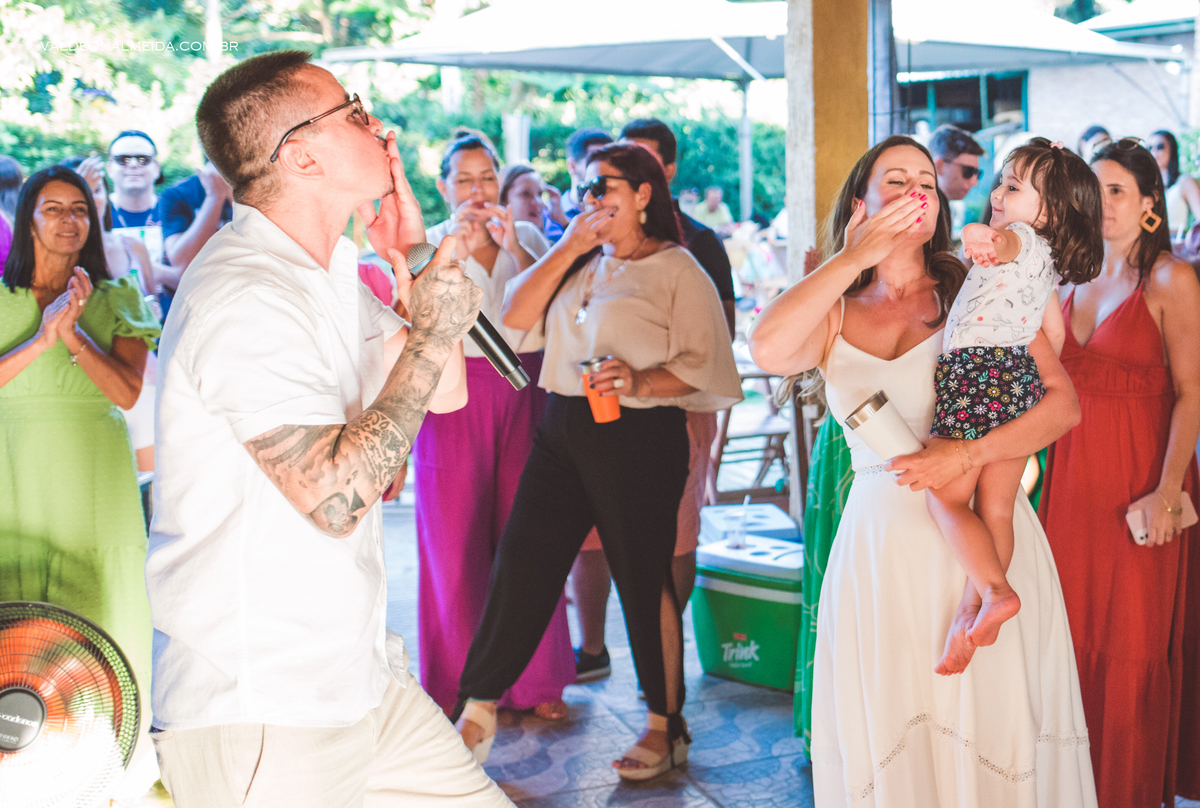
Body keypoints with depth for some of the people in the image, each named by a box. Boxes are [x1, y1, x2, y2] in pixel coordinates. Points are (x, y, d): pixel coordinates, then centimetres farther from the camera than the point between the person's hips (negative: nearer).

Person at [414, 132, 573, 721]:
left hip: (523, 394, 2)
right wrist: (455, 248, -25)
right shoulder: (432, 242, 6)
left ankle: (534, 679, 12)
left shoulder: (527, 236, 11)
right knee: (456, 541, 0)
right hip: (456, 398, -1)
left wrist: (515, 249, -17)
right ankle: (460, 685, 11)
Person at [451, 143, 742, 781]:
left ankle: (665, 727, 19)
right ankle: (476, 712, 13)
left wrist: (639, 380, -26)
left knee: (644, 579, 2)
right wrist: (569, 246, 0)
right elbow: (516, 315, 6)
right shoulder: (580, 261, 17)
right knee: (520, 564, 2)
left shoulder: (678, 270, -2)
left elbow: (699, 365, -9)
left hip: (639, 435, -6)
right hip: (563, 428, 6)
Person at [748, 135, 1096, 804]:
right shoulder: (836, 315, 8)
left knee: (988, 718, -1)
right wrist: (855, 258, -11)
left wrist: (964, 455, -16)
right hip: (880, 542, 2)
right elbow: (768, 348, -15)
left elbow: (1062, 404, -3)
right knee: (887, 729, 5)